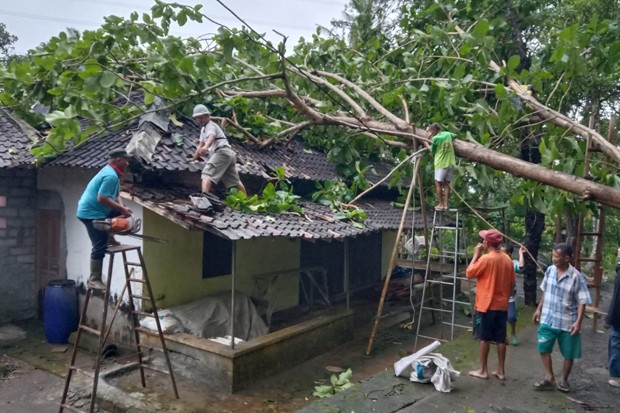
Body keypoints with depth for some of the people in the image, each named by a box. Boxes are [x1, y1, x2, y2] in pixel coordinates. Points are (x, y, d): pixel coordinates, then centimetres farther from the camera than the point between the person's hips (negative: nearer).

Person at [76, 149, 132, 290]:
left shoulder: (113, 173, 12)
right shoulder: (110, 175, -21)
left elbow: (116, 196, 14)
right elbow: (102, 198, -28)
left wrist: (122, 208, -3)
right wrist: (122, 209, -20)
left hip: (95, 211, 10)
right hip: (91, 213, -10)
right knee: (100, 246, -7)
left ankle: (109, 237, 14)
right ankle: (94, 280, 1)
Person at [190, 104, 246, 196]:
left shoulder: (211, 125, 0)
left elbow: (211, 137, -24)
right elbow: (201, 144, 39)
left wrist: (205, 147, -45)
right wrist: (194, 158, 43)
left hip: (222, 152, -10)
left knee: (207, 174, -22)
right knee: (235, 181, 16)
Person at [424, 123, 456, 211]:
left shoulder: (435, 138, -11)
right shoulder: (448, 134, 8)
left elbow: (432, 150, 2)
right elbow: (455, 135, 30)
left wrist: (427, 145, 19)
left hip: (441, 164, -6)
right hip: (450, 163, 6)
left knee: (438, 183, 4)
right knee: (446, 183, 9)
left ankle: (441, 204, 3)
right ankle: (446, 204, 9)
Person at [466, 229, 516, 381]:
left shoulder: (485, 258, -16)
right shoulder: (507, 259, 5)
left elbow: (469, 273, -7)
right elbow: (512, 283, 11)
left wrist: (476, 254, -3)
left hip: (486, 305, -6)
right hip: (502, 305, 6)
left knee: (484, 338, 3)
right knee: (501, 338, 11)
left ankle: (483, 370, 11)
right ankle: (501, 370, 18)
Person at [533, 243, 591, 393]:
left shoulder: (576, 277, -17)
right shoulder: (550, 270, -3)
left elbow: (582, 301, -14)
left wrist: (578, 321, -21)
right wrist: (539, 309, 11)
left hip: (568, 323, -3)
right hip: (548, 320, 4)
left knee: (568, 354, 12)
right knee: (543, 349, 5)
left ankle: (564, 380, 31)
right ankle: (550, 378, 21)